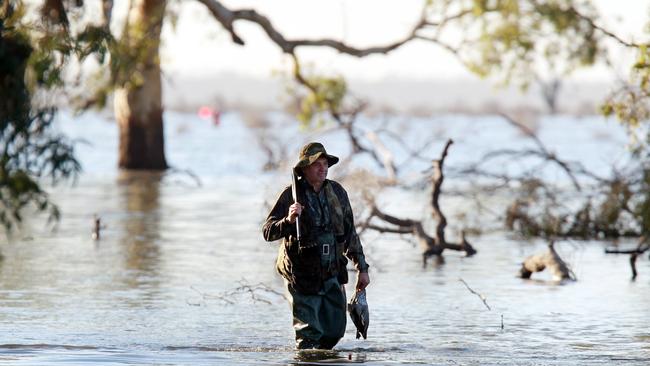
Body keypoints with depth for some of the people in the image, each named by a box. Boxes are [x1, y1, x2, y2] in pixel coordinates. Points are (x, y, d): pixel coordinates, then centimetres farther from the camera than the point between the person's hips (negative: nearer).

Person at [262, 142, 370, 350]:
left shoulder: (337, 192, 4)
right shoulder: (291, 196, -10)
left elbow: (350, 233, 13)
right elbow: (267, 233, -14)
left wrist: (362, 268, 13)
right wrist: (288, 221, -34)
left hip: (332, 276, 5)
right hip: (303, 276, -5)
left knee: (334, 332, 8)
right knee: (309, 334, -6)